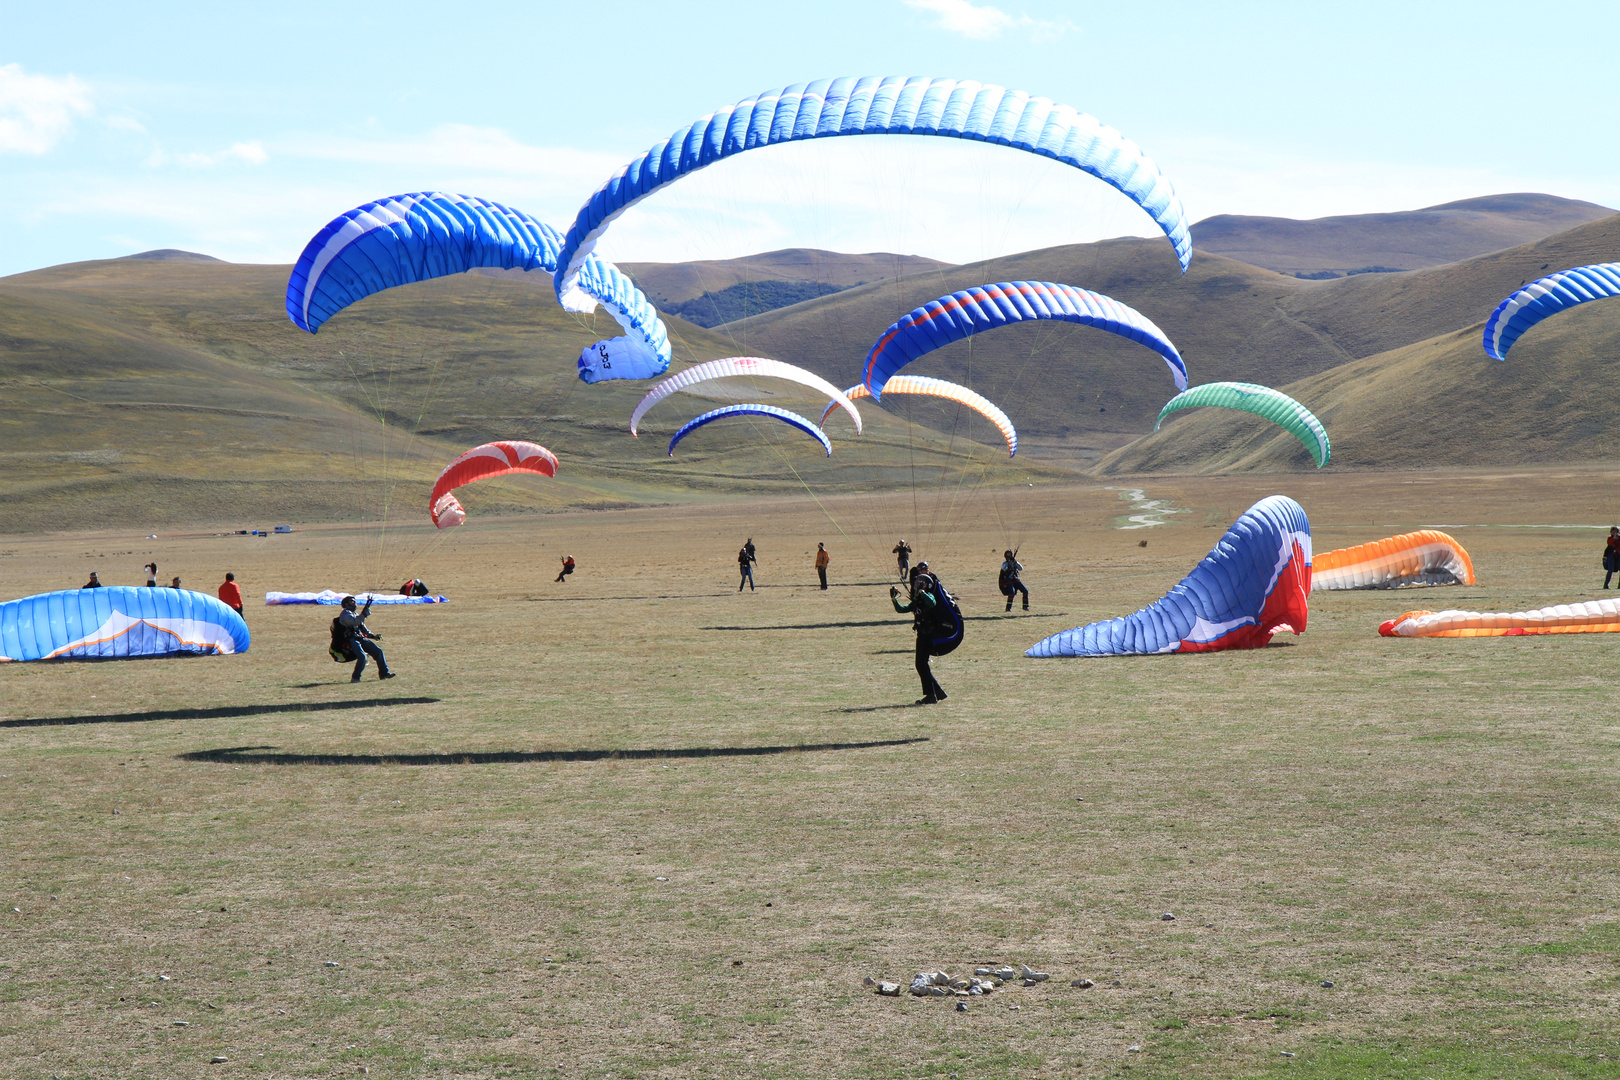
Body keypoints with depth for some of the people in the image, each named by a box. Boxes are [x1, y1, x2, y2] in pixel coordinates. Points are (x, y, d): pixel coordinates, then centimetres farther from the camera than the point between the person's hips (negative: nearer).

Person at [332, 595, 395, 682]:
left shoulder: (355, 614, 25)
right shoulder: (345, 613, -2)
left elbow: (363, 627, 27)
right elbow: (354, 621, -21)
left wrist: (373, 636, 16)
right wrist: (364, 613, -18)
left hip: (361, 638, 9)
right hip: (351, 641, -9)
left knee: (378, 651, 0)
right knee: (362, 656, -28)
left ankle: (384, 673, 7)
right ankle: (355, 678, -12)